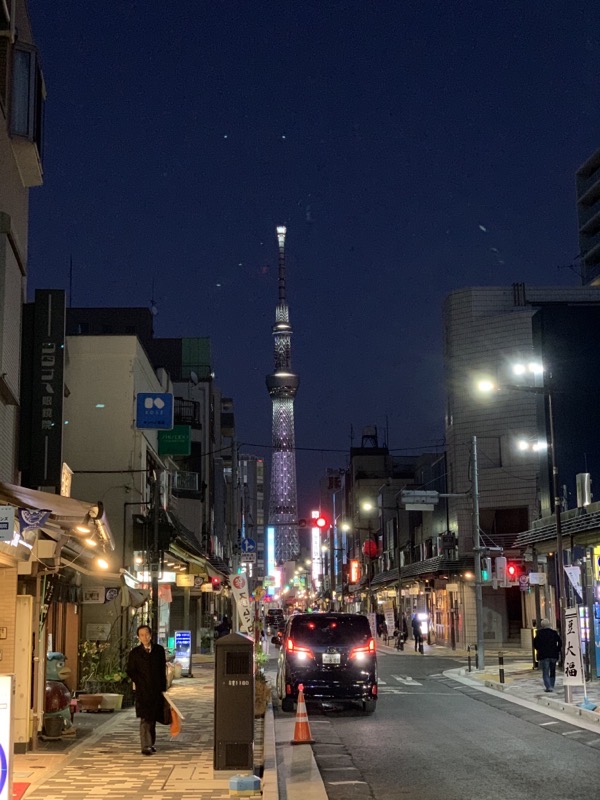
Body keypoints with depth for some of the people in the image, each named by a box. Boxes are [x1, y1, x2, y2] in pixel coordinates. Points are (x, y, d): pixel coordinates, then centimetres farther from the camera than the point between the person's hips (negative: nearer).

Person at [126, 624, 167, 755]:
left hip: (157, 690, 3)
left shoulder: (159, 650, 8)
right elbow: (130, 671, 4)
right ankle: (146, 746, -12)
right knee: (145, 719, -10)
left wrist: (163, 687, 4)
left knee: (153, 718, 11)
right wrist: (140, 683, -6)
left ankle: (151, 743, 24)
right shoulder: (135, 653, 2)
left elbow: (163, 670, 9)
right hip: (142, 690, -3)